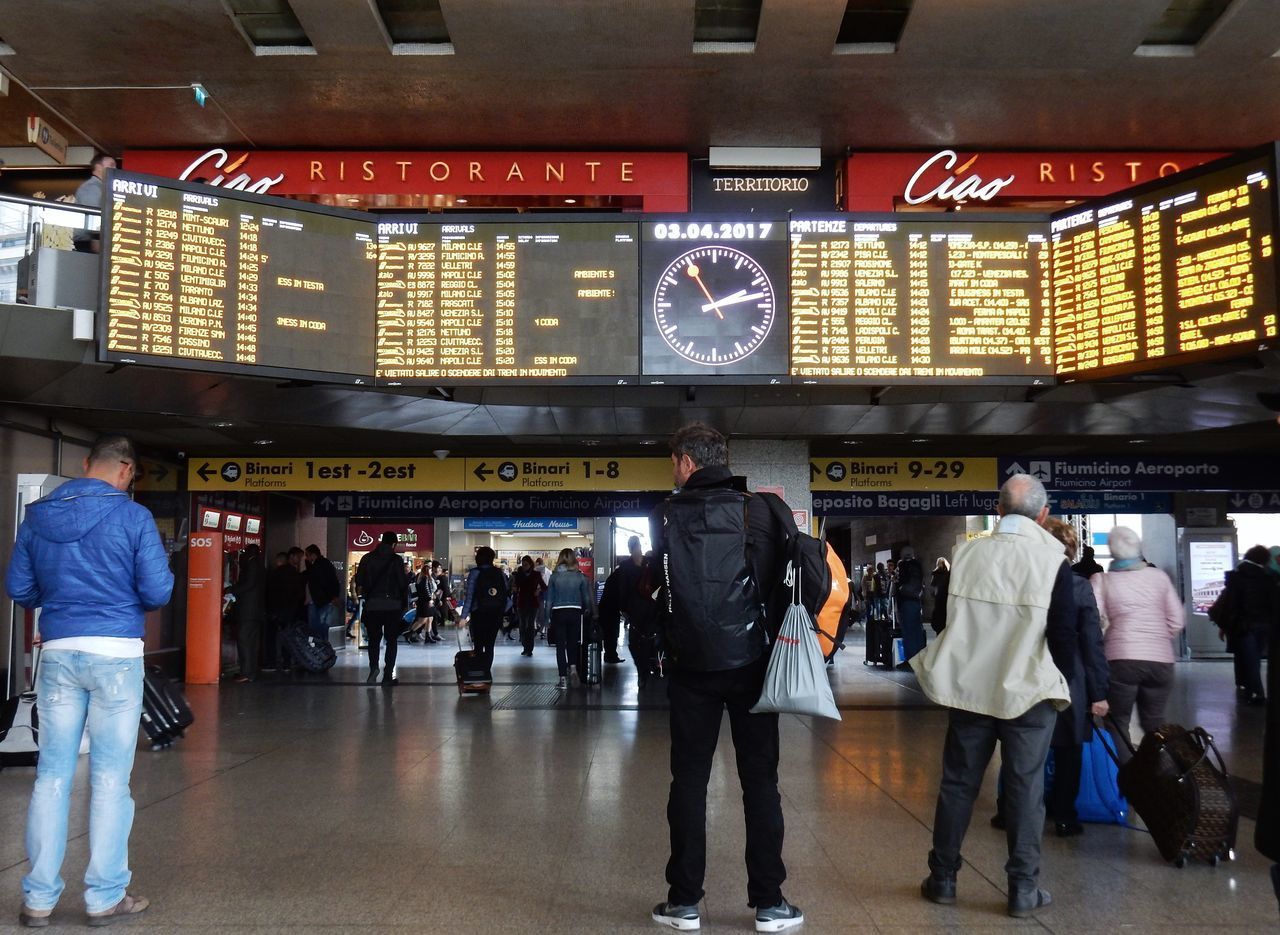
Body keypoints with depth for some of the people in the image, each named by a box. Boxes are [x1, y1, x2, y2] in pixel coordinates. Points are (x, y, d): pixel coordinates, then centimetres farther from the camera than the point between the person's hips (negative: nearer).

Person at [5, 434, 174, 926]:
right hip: (115, 653, -4)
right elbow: (158, 591, -8)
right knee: (110, 778, 3)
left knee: (51, 775, 10)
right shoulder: (132, 516, -7)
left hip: (58, 652, 4)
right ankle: (105, 896, 9)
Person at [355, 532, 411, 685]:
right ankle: (388, 675, 2)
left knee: (374, 638, 12)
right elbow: (403, 584, -6)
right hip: (392, 605, -2)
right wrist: (405, 603, 5)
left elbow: (359, 582, 2)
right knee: (392, 640, 7)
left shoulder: (367, 558, 3)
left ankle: (373, 666, -12)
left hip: (372, 605, 2)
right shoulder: (396, 560, -5)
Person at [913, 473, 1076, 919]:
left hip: (967, 687, 3)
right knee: (1025, 789, 7)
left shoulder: (965, 553, -1)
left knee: (957, 784, 11)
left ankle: (943, 878, 21)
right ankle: (1023, 889, 11)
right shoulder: (1053, 560, -10)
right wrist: (1062, 686, 7)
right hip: (1028, 693, -2)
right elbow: (1064, 634, -8)